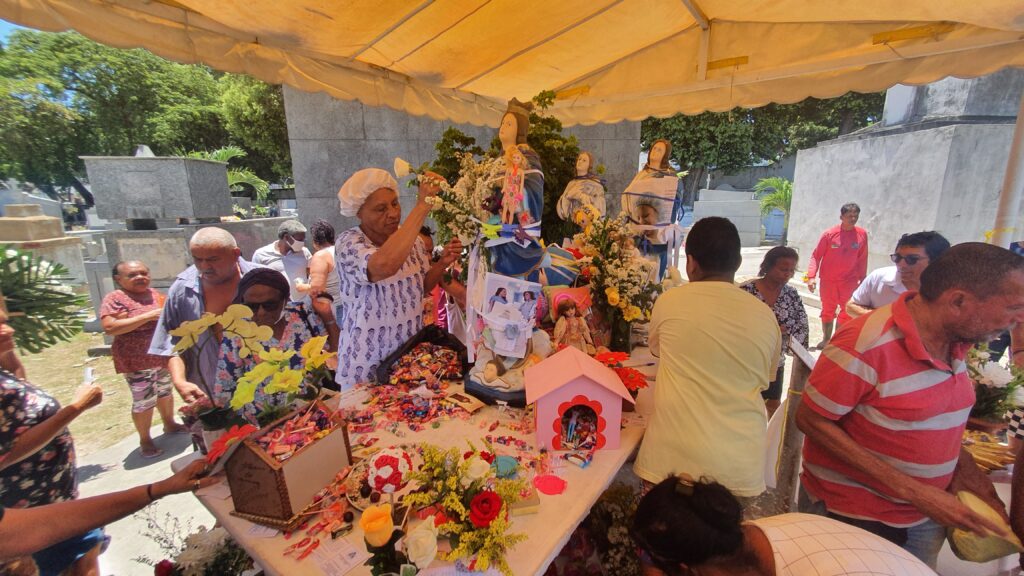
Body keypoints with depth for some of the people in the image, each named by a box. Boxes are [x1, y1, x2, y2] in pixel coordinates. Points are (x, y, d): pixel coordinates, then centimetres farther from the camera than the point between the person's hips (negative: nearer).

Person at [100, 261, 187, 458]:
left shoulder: (156, 294, 8)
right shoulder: (115, 299, -10)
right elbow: (109, 328, -21)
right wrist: (148, 316, -23)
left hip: (164, 355, 6)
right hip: (138, 361, -6)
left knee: (165, 392, 19)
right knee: (144, 401, -2)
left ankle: (169, 424, 36)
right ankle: (145, 440, 15)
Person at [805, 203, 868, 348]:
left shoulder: (862, 234, -1)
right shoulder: (829, 234, -8)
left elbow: (862, 259, 6)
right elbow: (816, 256, -6)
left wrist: (862, 279, 8)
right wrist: (811, 276, -14)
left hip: (850, 281, 1)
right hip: (828, 280, -1)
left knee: (847, 312, 1)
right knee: (827, 311, 11)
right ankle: (826, 339, 25)